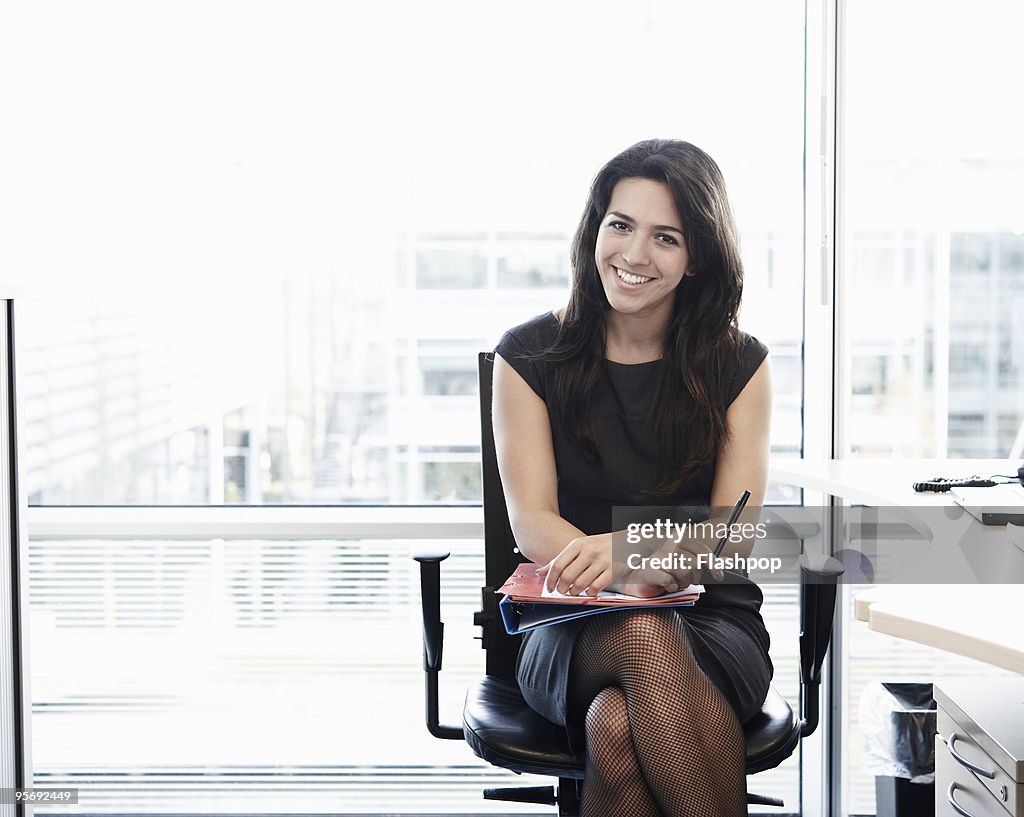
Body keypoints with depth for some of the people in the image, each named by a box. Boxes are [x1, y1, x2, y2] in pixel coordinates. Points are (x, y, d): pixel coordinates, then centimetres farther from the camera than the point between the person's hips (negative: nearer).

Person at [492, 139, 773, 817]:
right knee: (643, 634, -37)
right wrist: (627, 579, -26)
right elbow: (532, 522, -4)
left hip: (712, 625, 0)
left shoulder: (739, 365, 5)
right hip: (571, 637, 0)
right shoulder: (531, 355, 5)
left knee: (618, 730, -35)